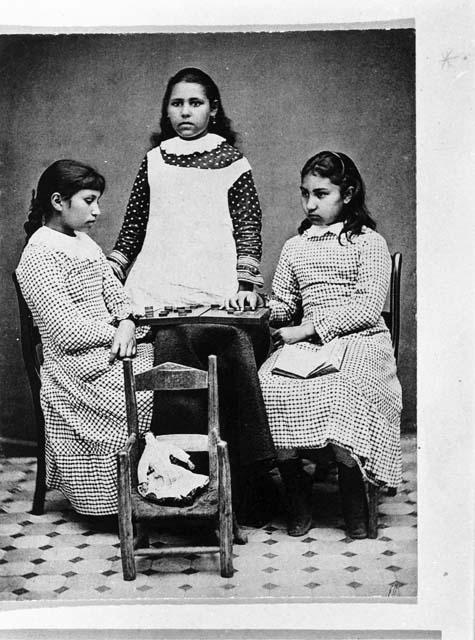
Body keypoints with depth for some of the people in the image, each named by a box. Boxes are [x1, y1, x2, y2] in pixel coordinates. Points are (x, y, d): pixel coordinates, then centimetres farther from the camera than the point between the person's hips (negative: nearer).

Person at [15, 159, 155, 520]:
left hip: (109, 346, 8)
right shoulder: (40, 254, -9)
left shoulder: (84, 243, 17)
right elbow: (63, 327, -18)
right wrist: (116, 334, -14)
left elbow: (116, 294, 14)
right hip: (79, 362, -8)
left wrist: (127, 324, -8)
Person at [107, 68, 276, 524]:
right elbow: (133, 222, 25)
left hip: (214, 296, -2)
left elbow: (248, 228, 6)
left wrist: (246, 285, -6)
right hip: (155, 291, 3)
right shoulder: (153, 161, 21)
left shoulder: (232, 162, 12)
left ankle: (231, 493, -6)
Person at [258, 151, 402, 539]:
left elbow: (368, 307, -6)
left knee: (339, 390, -37)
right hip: (307, 343, 4)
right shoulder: (294, 247, 23)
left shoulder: (369, 242, 6)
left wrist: (308, 328, -13)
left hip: (360, 340, -4)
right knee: (268, 386, -28)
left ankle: (355, 507, -15)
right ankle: (298, 503, -12)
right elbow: (281, 305, 26)